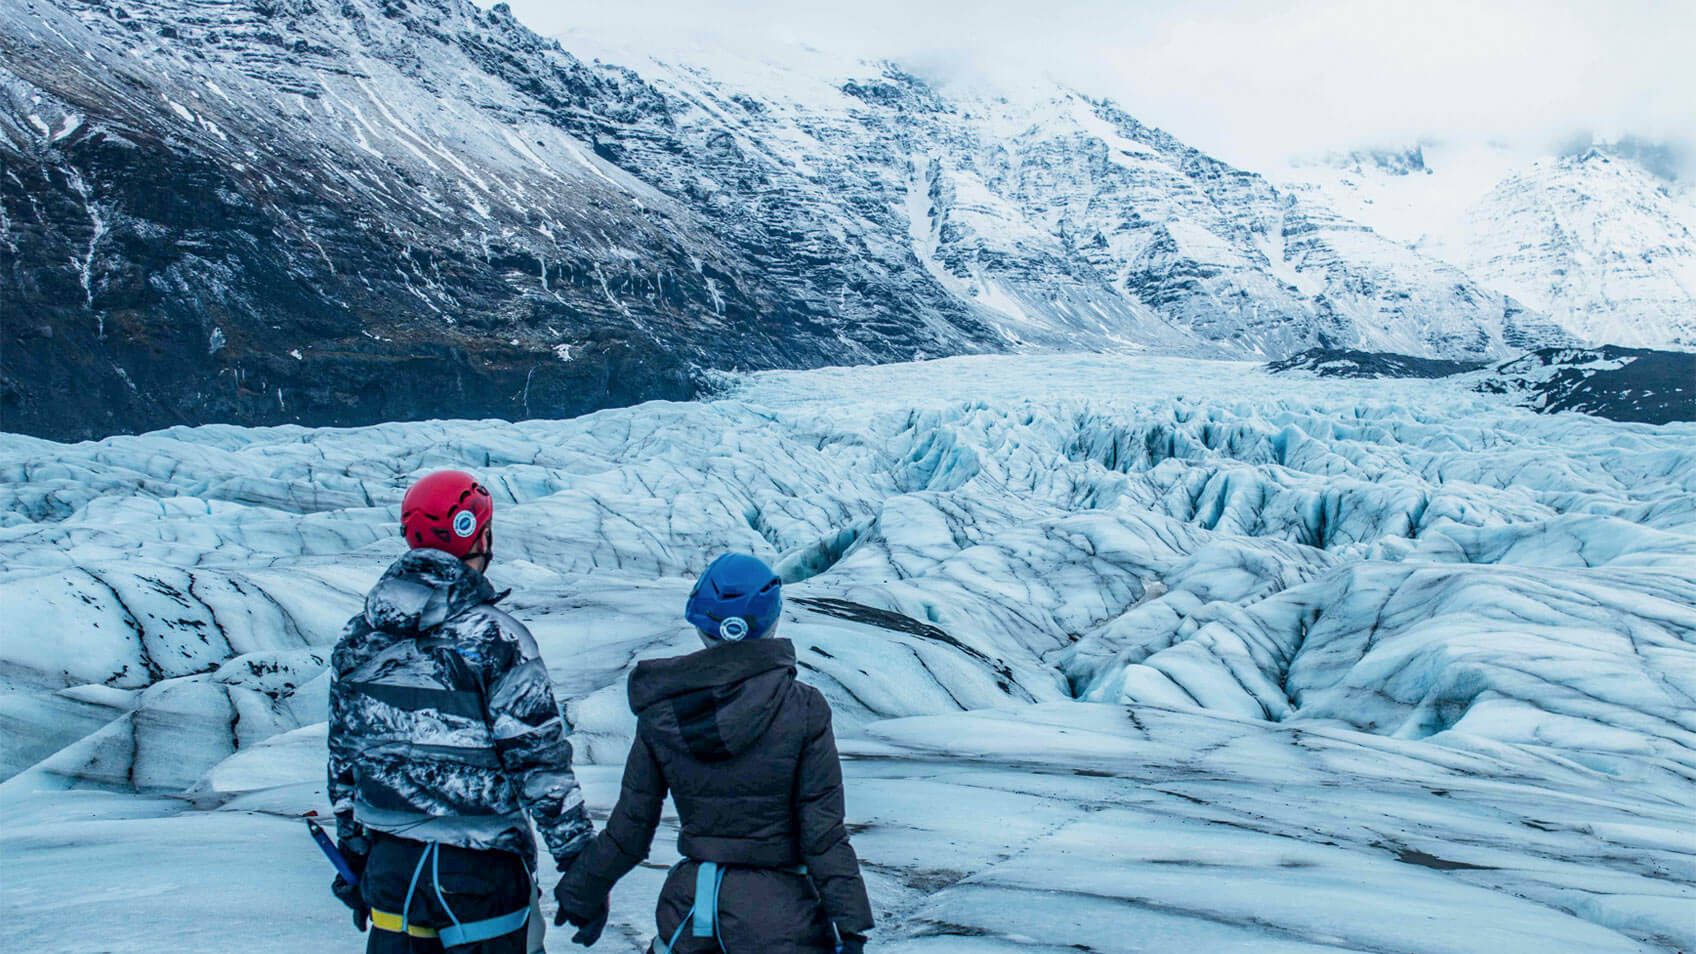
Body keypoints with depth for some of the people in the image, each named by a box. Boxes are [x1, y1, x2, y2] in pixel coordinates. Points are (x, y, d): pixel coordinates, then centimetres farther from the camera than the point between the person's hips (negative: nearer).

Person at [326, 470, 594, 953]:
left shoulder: (357, 639, 4)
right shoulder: (495, 639, -13)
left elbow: (343, 759, 13)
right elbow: (541, 761, -14)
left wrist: (353, 851, 23)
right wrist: (580, 863, -7)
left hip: (389, 863, 5)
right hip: (479, 868, -5)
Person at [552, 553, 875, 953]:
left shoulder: (660, 713, -5)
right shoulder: (803, 710, -13)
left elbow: (629, 828, 2)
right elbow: (824, 834, -12)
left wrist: (583, 893, 18)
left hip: (689, 902, 3)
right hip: (777, 915, -3)